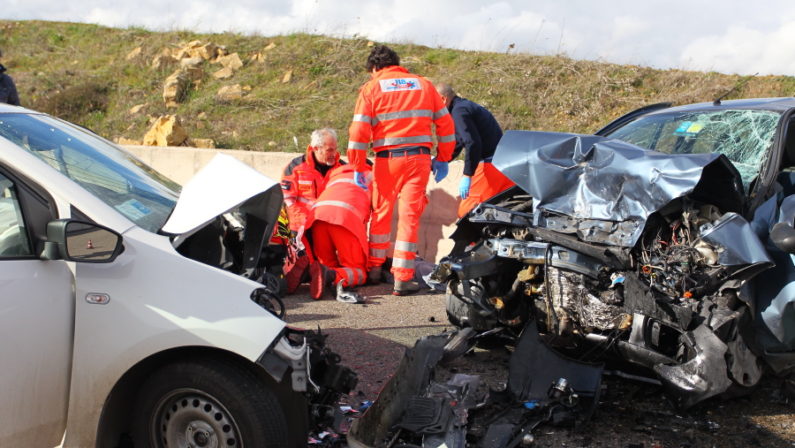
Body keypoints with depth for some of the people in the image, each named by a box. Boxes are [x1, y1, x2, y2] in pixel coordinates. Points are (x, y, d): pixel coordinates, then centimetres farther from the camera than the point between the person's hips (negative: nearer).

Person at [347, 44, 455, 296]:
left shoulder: (371, 88, 5)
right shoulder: (423, 84, 13)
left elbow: (359, 131, -5)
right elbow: (445, 123, 11)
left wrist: (358, 167, 1)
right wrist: (442, 159, 16)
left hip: (387, 159, -1)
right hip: (419, 157, 1)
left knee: (381, 212, 16)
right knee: (409, 215, 2)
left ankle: (375, 268, 25)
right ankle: (402, 279, 1)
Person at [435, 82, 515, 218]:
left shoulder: (459, 111, -9)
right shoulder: (465, 106, 23)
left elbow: (472, 143, -22)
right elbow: (454, 148, 29)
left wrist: (467, 176, -22)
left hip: (490, 163, -11)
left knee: (466, 211, -9)